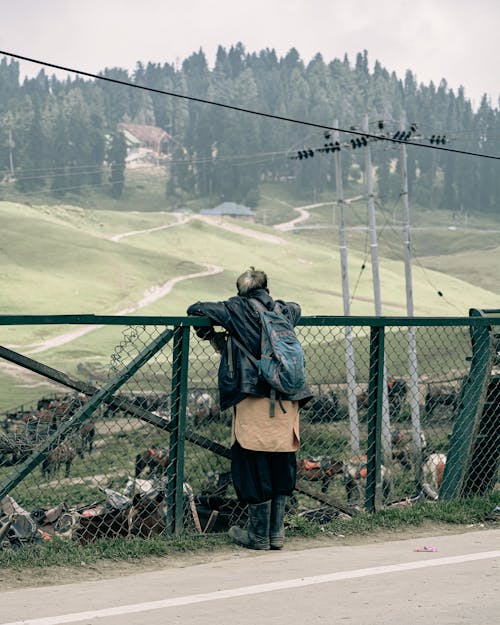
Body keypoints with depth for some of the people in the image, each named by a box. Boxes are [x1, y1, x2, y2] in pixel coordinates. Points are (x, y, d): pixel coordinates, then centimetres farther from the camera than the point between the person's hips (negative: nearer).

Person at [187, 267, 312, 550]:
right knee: (282, 468, 12)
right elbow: (296, 308, 38)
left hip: (254, 399, -5)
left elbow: (195, 309, 2)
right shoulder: (282, 310, 14)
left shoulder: (237, 309, 0)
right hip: (287, 402, 5)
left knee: (255, 470, 2)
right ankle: (277, 533, 17)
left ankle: (258, 536, 8)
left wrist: (211, 335, 19)